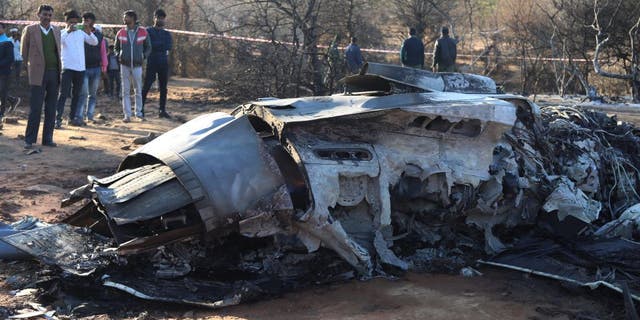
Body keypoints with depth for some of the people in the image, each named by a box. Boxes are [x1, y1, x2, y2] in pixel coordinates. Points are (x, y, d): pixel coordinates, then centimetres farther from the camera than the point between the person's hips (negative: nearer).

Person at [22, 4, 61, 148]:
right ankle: (29, 139, 2)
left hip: (54, 72, 4)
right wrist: (30, 68, 5)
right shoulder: (30, 30, 1)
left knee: (51, 108, 6)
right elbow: (24, 52, 6)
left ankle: (48, 138, 13)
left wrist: (58, 69, 11)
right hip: (38, 74, -4)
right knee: (35, 108, -4)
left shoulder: (56, 31, 12)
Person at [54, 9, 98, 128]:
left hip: (80, 68, 4)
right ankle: (58, 119, -11)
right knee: (63, 94, -9)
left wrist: (89, 32, -19)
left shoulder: (81, 32, 9)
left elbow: (94, 42, 0)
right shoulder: (62, 33, 0)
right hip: (67, 68, -4)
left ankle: (72, 117, 20)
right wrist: (68, 31, -38)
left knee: (76, 95, 11)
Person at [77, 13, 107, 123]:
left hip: (96, 68, 3)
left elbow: (103, 51, 12)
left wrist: (104, 66, 10)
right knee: (83, 93, -11)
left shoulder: (99, 35, 7)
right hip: (83, 68, -3)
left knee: (93, 93, 10)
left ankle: (90, 115, 19)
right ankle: (79, 117, -11)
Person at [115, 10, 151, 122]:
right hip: (124, 65, 1)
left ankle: (139, 112, 18)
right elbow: (116, 48, 16)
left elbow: (148, 48, 10)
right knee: (125, 91, 1)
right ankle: (127, 115, 4)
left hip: (137, 65, -1)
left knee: (138, 91, 5)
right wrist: (118, 56, -2)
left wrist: (143, 56, -5)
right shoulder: (121, 33, 4)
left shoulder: (143, 32, 0)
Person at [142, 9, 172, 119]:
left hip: (164, 63, 4)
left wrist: (156, 45, -7)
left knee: (163, 88, 5)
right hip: (152, 63, -4)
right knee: (146, 86, -7)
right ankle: (141, 108, -4)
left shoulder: (167, 33, 16)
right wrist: (162, 44, -7)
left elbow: (169, 46, -2)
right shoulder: (148, 31, 4)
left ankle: (162, 110, 8)